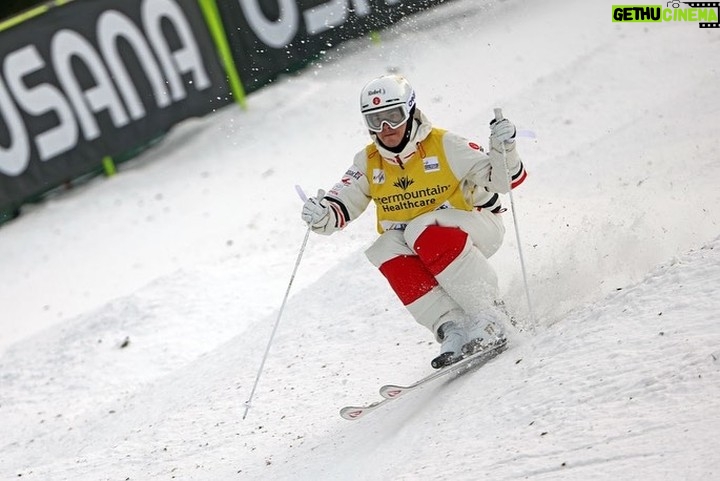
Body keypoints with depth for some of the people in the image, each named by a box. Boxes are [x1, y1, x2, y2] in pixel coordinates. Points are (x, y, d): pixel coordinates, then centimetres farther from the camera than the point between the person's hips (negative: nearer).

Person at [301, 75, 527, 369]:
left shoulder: (443, 145, -12)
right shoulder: (368, 163, 0)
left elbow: (503, 180, -13)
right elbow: (340, 205, -3)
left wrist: (503, 149, -32)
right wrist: (321, 216, -25)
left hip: (474, 230, -4)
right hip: (415, 247, 4)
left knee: (426, 234, -35)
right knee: (388, 251, -28)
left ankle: (489, 318, -30)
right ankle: (451, 328, -28)